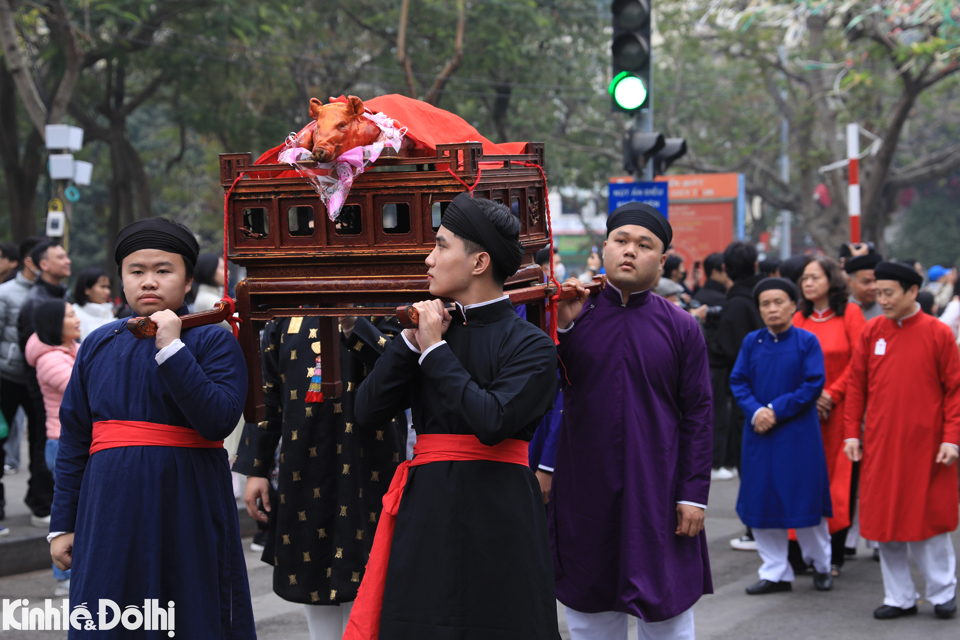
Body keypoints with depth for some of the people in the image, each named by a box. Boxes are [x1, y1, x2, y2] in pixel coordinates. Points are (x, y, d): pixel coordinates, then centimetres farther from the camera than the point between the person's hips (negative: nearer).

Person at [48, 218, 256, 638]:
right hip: (110, 516, 3)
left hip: (189, 513, -3)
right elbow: (74, 439, 12)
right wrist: (63, 524, 9)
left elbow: (218, 421, -16)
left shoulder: (213, 342, -1)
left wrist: (171, 350, -19)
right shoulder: (99, 346, 10)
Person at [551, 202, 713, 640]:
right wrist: (562, 327, -12)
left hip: (658, 496, -1)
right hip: (585, 493, 1)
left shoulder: (681, 327, 1)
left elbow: (699, 415, 0)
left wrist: (694, 494, -6)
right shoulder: (574, 315, 2)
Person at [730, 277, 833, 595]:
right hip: (759, 434, 3)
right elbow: (738, 381, 4)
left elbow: (813, 384, -9)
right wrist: (755, 411, -14)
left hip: (798, 434, -3)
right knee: (761, 504, 5)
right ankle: (775, 573, 16)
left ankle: (821, 565, 23)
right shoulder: (751, 342, 5)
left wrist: (776, 410, -14)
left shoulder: (807, 342, -4)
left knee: (804, 500, 2)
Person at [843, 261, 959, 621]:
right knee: (885, 521, 5)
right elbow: (856, 385, 8)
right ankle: (900, 598, 16)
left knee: (929, 519, 3)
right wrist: (852, 432, 2)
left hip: (925, 447, -3)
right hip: (880, 445, 3)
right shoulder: (872, 332, 4)